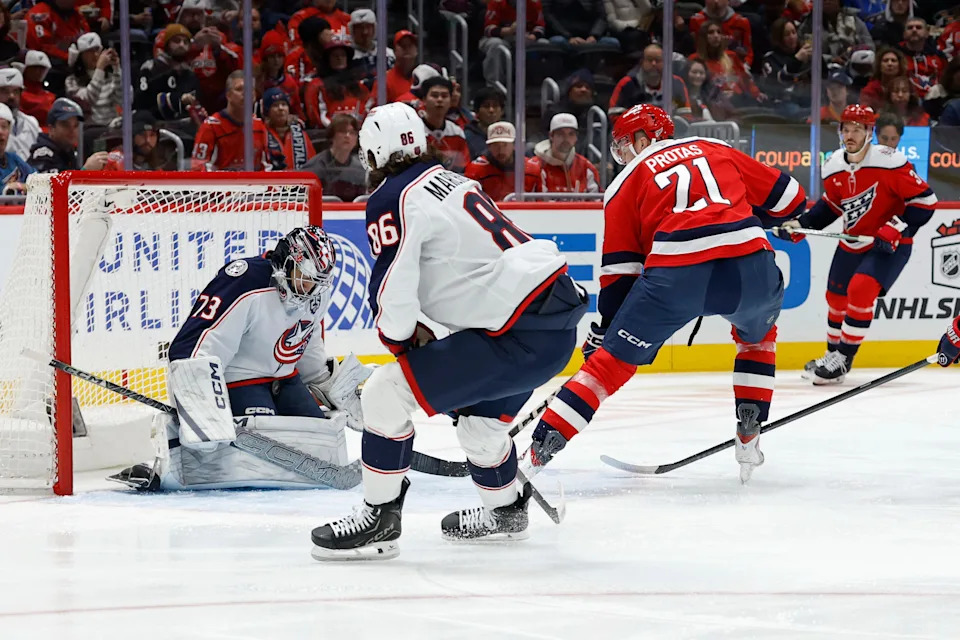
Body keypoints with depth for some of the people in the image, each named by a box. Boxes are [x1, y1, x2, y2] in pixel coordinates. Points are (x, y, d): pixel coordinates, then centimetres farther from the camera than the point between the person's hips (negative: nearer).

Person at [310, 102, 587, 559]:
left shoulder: (392, 201, -10)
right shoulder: (451, 180, 18)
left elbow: (392, 296, -15)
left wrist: (400, 339, 6)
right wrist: (418, 329, 25)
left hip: (519, 338, -9)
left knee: (387, 393, -6)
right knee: (480, 414, 33)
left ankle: (378, 520, 1)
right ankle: (503, 512, 51)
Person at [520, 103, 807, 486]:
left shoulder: (626, 183, 21)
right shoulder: (716, 150, 27)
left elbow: (619, 271, 18)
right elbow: (785, 195, 27)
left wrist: (603, 332, 26)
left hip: (674, 275, -2)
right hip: (749, 263, 2)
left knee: (614, 358, 9)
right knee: (759, 333, 36)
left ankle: (538, 450, 0)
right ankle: (749, 434, 26)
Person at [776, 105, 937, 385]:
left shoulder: (889, 162, -22)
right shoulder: (834, 166, -3)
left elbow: (924, 199, -19)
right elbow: (831, 204, 15)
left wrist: (896, 229, -26)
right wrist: (800, 225, 3)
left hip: (889, 244, -7)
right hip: (852, 243, 7)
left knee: (861, 290, -24)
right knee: (836, 297, 14)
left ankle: (842, 360, -13)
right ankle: (833, 355, 37)